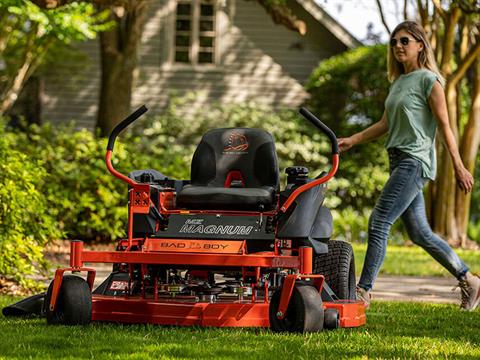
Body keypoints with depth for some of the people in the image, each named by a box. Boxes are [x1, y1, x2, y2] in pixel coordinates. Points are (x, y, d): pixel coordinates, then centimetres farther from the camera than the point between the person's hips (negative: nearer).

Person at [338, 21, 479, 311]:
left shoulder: (428, 80, -5)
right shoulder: (398, 82, 18)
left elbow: (444, 125, -8)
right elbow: (386, 124, 21)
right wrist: (353, 140, 10)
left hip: (416, 160, -9)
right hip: (399, 160, 9)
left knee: (379, 222, -14)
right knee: (419, 233, 10)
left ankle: (364, 292, -12)